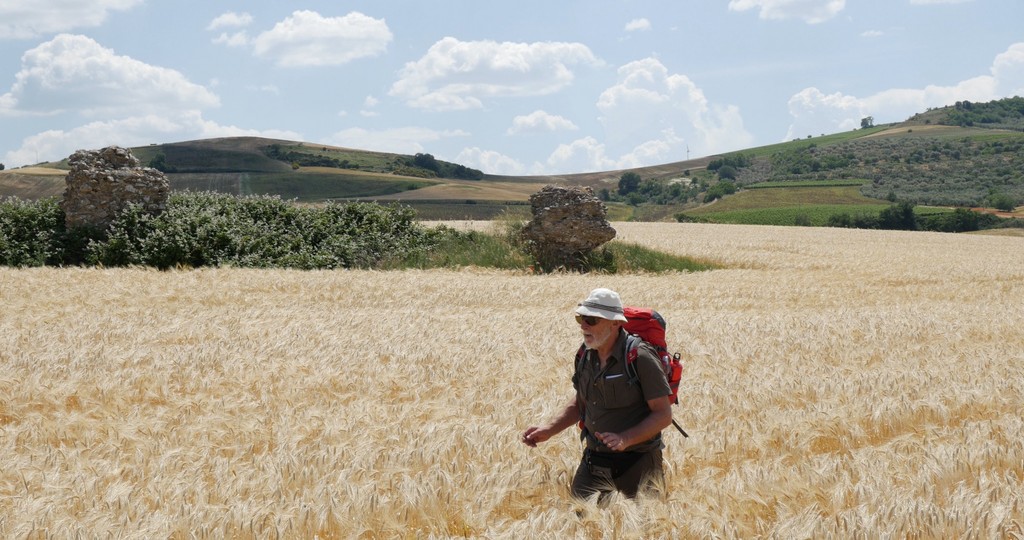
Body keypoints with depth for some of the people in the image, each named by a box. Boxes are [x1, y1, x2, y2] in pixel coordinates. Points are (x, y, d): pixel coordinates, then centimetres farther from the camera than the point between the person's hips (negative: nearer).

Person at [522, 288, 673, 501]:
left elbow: (664, 415, -16)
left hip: (636, 462, -5)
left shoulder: (640, 358, -18)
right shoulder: (586, 355, 1)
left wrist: (625, 439, -28)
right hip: (593, 460, 6)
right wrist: (549, 429, 2)